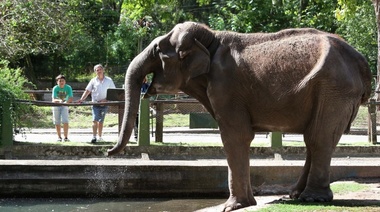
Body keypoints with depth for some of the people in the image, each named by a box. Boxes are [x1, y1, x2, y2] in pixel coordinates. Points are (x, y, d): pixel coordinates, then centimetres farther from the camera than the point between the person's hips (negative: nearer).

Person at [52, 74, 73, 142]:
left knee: (65, 121, -13)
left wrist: (66, 102, -42)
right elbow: (53, 100, -25)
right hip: (56, 106, 0)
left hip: (65, 106, 0)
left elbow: (71, 99, -21)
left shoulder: (68, 88, -15)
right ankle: (59, 137, 16)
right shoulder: (55, 88, -16)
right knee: (57, 122, 3)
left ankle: (66, 137, -7)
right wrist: (59, 100, -46)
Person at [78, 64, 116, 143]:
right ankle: (94, 137, -17)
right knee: (95, 120, -13)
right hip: (95, 103, -1)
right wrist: (82, 99, -12)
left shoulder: (109, 80, 4)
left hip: (104, 104, 1)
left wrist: (106, 99, -9)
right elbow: (87, 91, 2)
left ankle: (99, 136, 19)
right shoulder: (93, 81, 3)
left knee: (101, 121, 11)